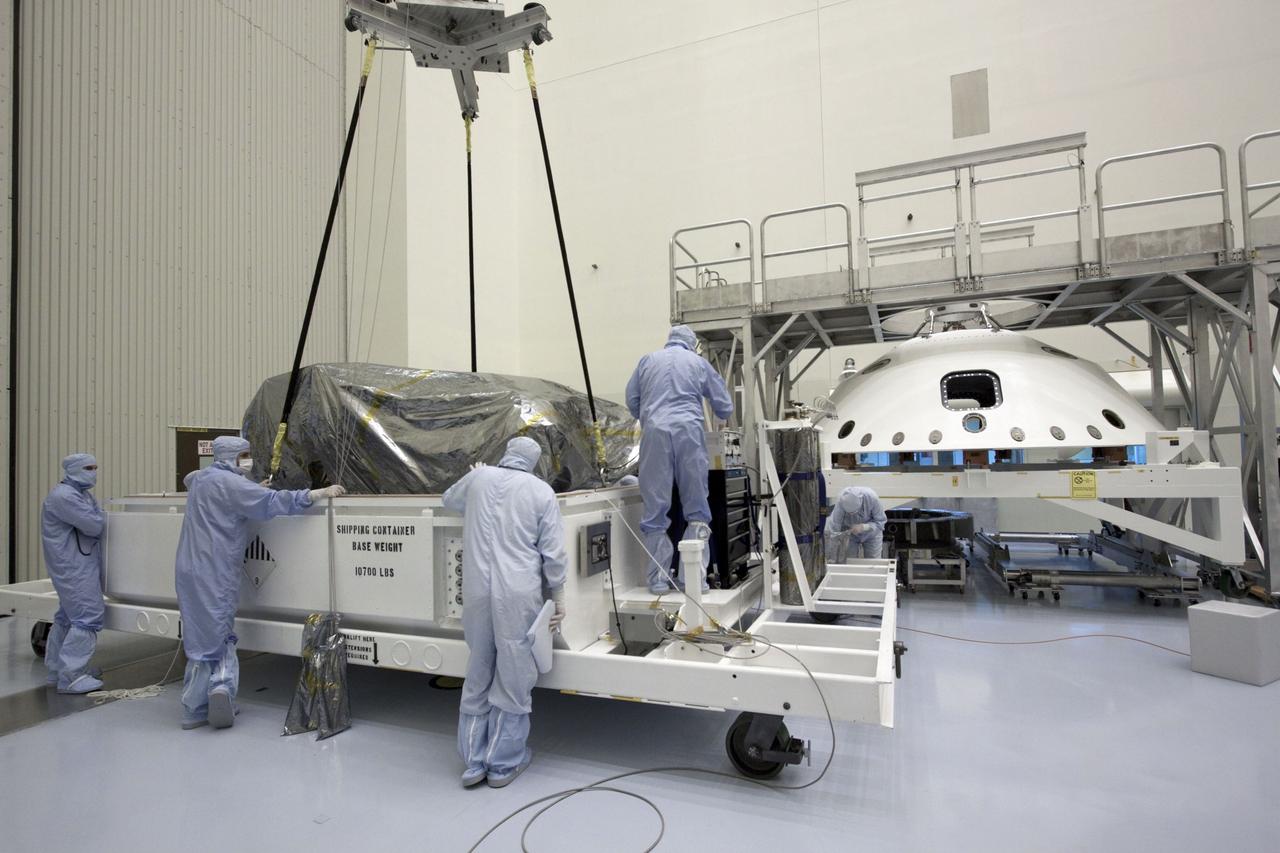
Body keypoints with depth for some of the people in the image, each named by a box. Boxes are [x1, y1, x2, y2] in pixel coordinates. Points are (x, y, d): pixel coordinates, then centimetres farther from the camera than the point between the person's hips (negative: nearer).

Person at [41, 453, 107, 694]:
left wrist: (97, 516, 1)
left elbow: (96, 522, 20)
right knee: (87, 618, -12)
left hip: (81, 565, 11)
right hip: (74, 568, -11)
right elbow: (95, 526, -20)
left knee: (68, 617, 18)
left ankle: (57, 669, 29)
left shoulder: (80, 494, 17)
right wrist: (100, 513, -2)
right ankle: (70, 676, -9)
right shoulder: (64, 496, -17)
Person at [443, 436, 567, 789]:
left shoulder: (477, 478, 6)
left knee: (478, 676, 16)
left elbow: (449, 499, 29)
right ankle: (503, 763, 21)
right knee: (513, 678, 9)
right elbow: (553, 553, -2)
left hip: (478, 591, 3)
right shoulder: (541, 492, -1)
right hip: (518, 595, -3)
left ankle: (473, 762, 26)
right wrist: (558, 598, 7)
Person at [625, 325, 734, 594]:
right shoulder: (699, 363, 17)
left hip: (654, 431, 1)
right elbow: (725, 407, 19)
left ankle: (658, 579, 6)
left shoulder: (648, 360, 19)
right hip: (689, 430, 0)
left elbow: (632, 399, 19)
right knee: (696, 500, 7)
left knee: (655, 509, 4)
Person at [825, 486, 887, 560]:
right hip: (850, 534, 0)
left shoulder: (872, 498, -34)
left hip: (871, 533, 0)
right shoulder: (841, 501, -34)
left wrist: (863, 527, -38)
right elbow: (834, 529, -32)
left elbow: (880, 522, -20)